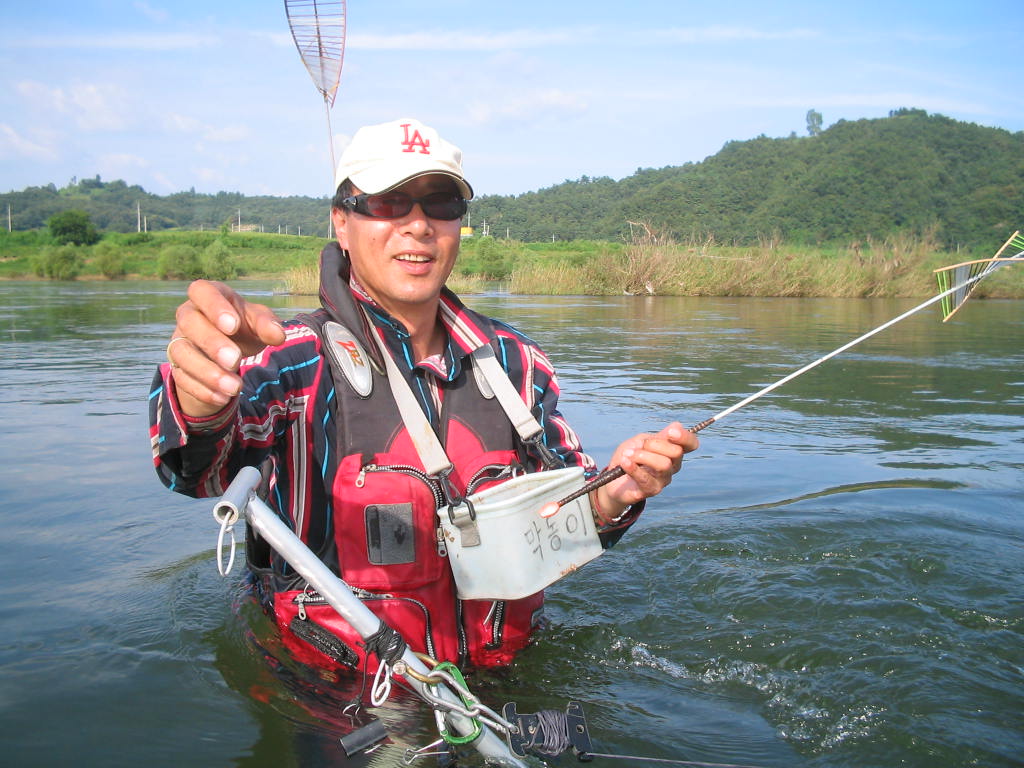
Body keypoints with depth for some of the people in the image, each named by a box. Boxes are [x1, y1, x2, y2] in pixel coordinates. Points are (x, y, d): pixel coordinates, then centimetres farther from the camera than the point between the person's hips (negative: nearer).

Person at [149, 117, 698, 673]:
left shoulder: (514, 361, 6)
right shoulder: (298, 359, -8)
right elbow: (203, 466, -28)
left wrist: (611, 496, -10)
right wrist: (203, 403, -51)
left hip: (500, 677, 2)